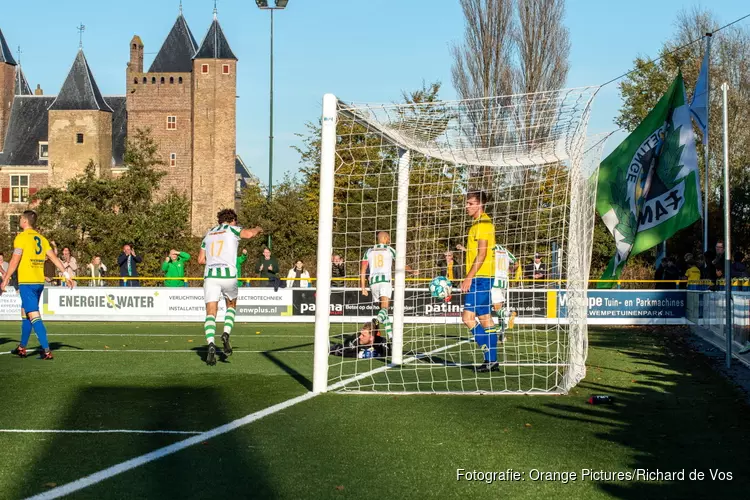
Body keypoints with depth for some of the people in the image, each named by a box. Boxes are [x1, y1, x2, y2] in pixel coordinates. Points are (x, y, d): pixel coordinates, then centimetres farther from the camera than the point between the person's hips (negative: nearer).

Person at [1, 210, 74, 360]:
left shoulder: (21, 237, -8)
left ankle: (47, 351, -18)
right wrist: (66, 275, 11)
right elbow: (54, 258, 10)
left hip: (26, 282, -7)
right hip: (39, 282, 7)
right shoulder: (41, 238, 12)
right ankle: (22, 348, 28)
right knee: (25, 313, 20)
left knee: (34, 315, -10)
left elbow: (15, 261, -12)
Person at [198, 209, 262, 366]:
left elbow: (200, 260, 21)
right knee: (231, 306, 23)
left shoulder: (209, 233, 21)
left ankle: (211, 344, -25)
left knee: (210, 313, -3)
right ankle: (226, 334, 1)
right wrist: (257, 229, 11)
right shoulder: (232, 229, 9)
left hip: (210, 275, 2)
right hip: (228, 275, -2)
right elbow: (249, 234, -12)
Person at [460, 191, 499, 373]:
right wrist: (469, 278, 20)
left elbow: (482, 253, -18)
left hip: (480, 277, -10)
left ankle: (491, 356, -12)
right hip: (480, 277, 10)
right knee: (485, 318, 9)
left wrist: (469, 277, -19)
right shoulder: (480, 223, 18)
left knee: (468, 316, -13)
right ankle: (492, 360, 11)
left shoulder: (483, 223, -12)